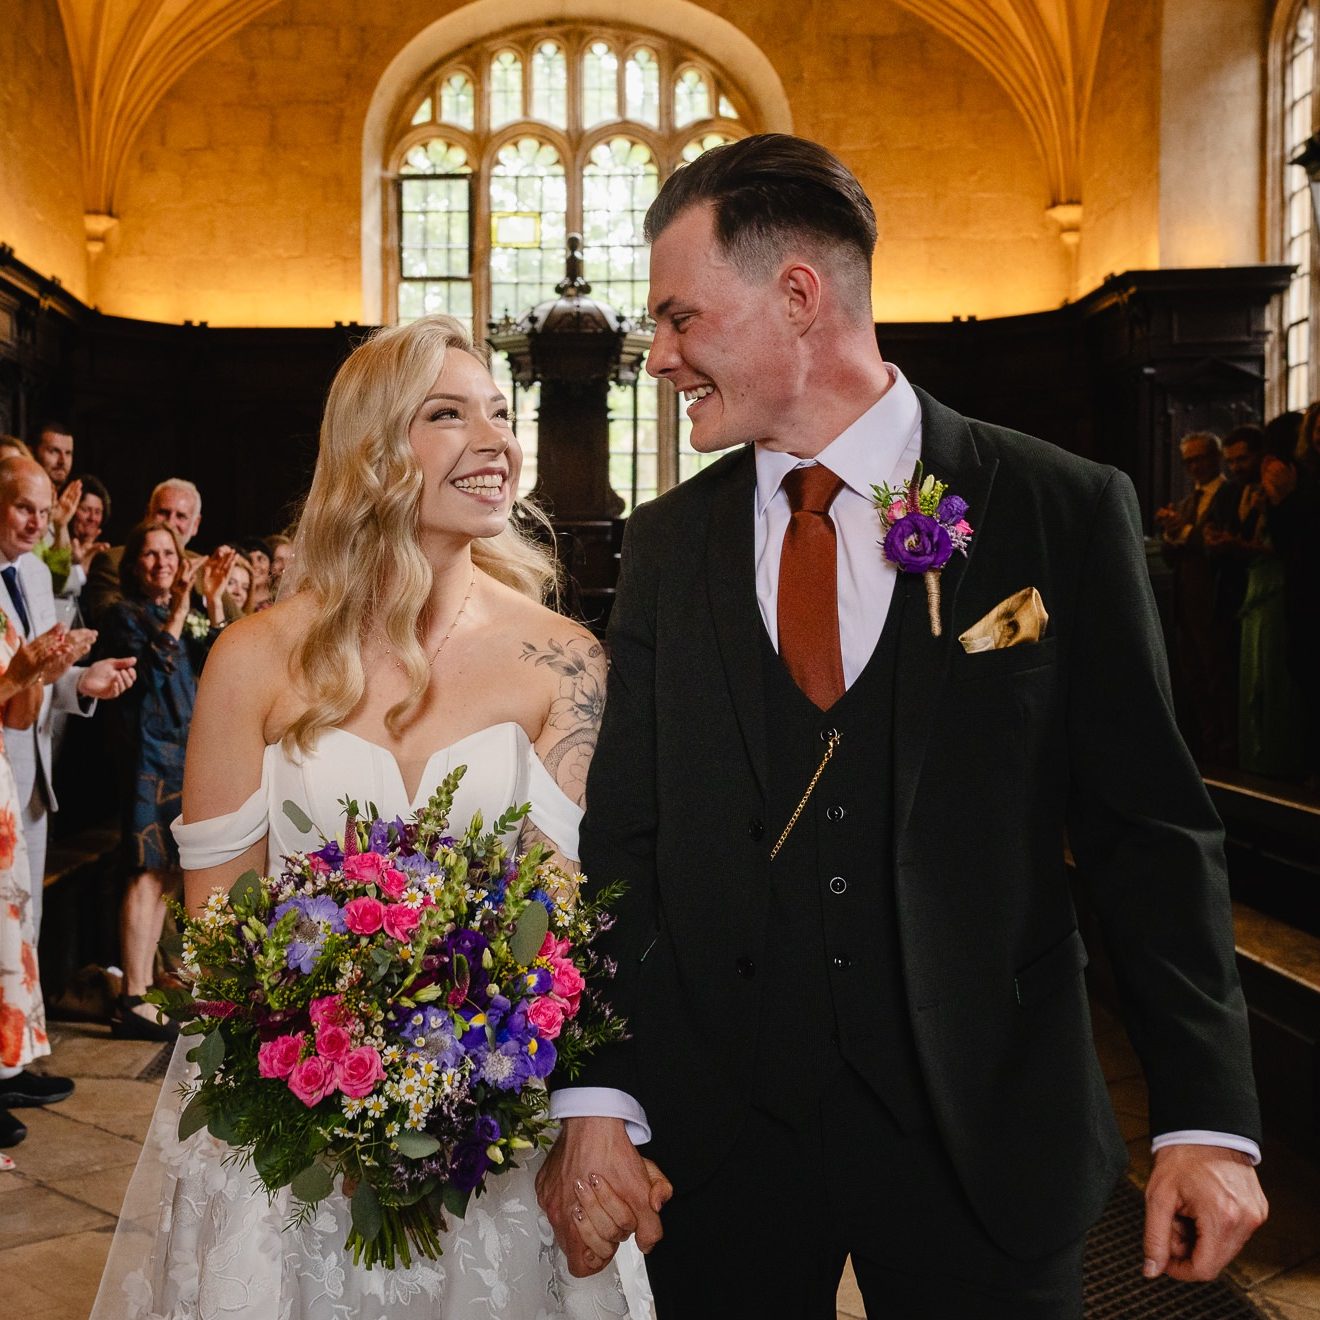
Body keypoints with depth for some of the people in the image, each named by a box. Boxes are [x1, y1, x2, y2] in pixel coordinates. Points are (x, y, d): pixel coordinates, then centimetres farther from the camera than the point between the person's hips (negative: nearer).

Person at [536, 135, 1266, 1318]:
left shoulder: (1064, 512, -6)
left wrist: (1207, 1119, -6)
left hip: (986, 1136, -2)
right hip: (717, 1135, 3)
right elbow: (620, 838, 2)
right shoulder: (666, 545, 3)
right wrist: (594, 1098, -7)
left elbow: (1151, 830, -4)